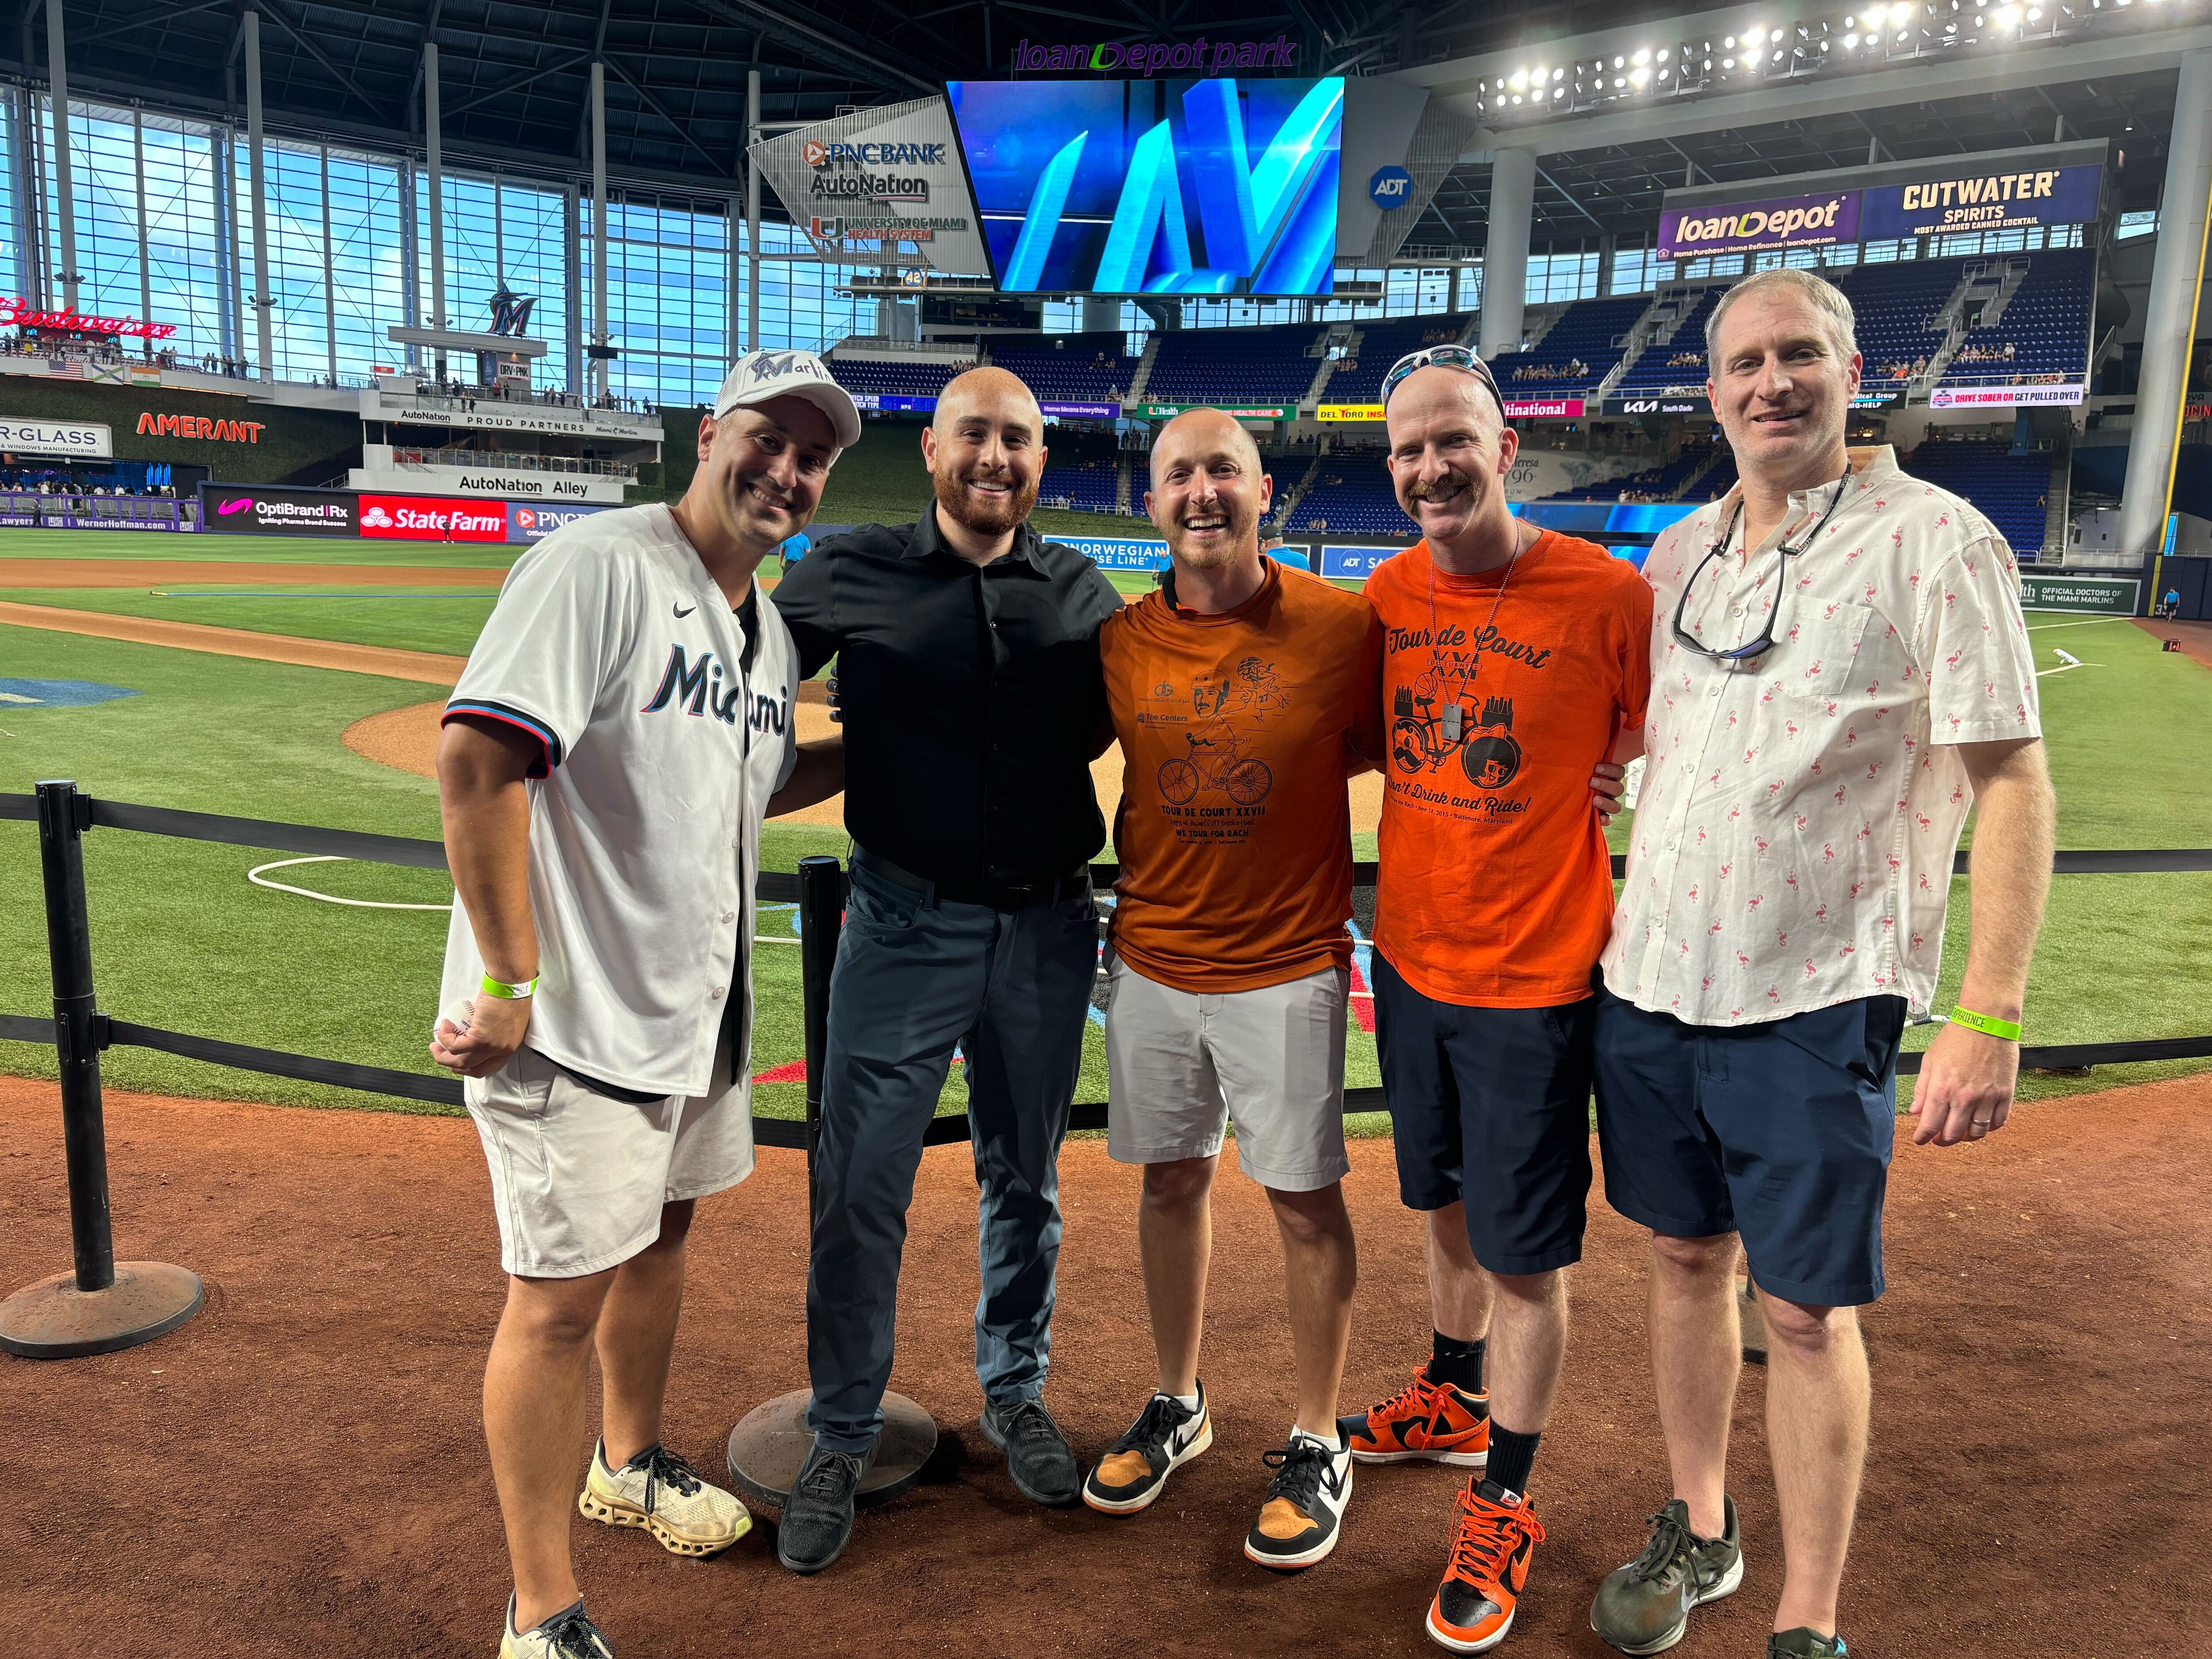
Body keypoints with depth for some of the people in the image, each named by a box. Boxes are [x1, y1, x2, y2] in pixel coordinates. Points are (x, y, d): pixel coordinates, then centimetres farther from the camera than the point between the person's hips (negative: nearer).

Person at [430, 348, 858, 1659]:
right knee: (563, 1293, 0)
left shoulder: (771, 632, 9)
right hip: (575, 1018, -9)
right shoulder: (600, 568, -18)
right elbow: (478, 760, -25)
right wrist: (508, 982, -24)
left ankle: (631, 1464, 48)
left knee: (663, 1226, 24)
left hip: (701, 1001, 9)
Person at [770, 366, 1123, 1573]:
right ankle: (840, 1441, 21)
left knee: (1025, 1178, 15)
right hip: (906, 923, -2)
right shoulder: (849, 574, 0)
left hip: (1046, 929, 2)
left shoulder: (1083, 595, 6)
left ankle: (1015, 1395, 35)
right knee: (859, 1189, 2)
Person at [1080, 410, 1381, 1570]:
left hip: (1288, 966, -3)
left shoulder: (1344, 627, -9)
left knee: (1305, 1199, 6)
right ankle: (1177, 1406, 36)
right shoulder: (1119, 643, -1)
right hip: (1151, 961, 3)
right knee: (1171, 1180, 15)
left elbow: (1379, 745, 4)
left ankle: (1316, 1449, 25)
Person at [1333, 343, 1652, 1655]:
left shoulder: (1608, 596, -15)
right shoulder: (1390, 592, 1)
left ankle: (1505, 1508, 25)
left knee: (1524, 1253, 6)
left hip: (1535, 979, -5)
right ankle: (1452, 1402, 46)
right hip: (1411, 957, 5)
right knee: (1450, 1205, 23)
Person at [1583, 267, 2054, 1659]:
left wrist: (1990, 1018, -18)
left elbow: (2011, 783, -12)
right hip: (1654, 976, 5)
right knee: (1689, 1258, 16)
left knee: (1807, 1310, 3)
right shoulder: (1680, 555, 9)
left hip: (1815, 1002, -5)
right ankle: (1700, 1533, 36)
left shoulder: (1935, 542, -8)